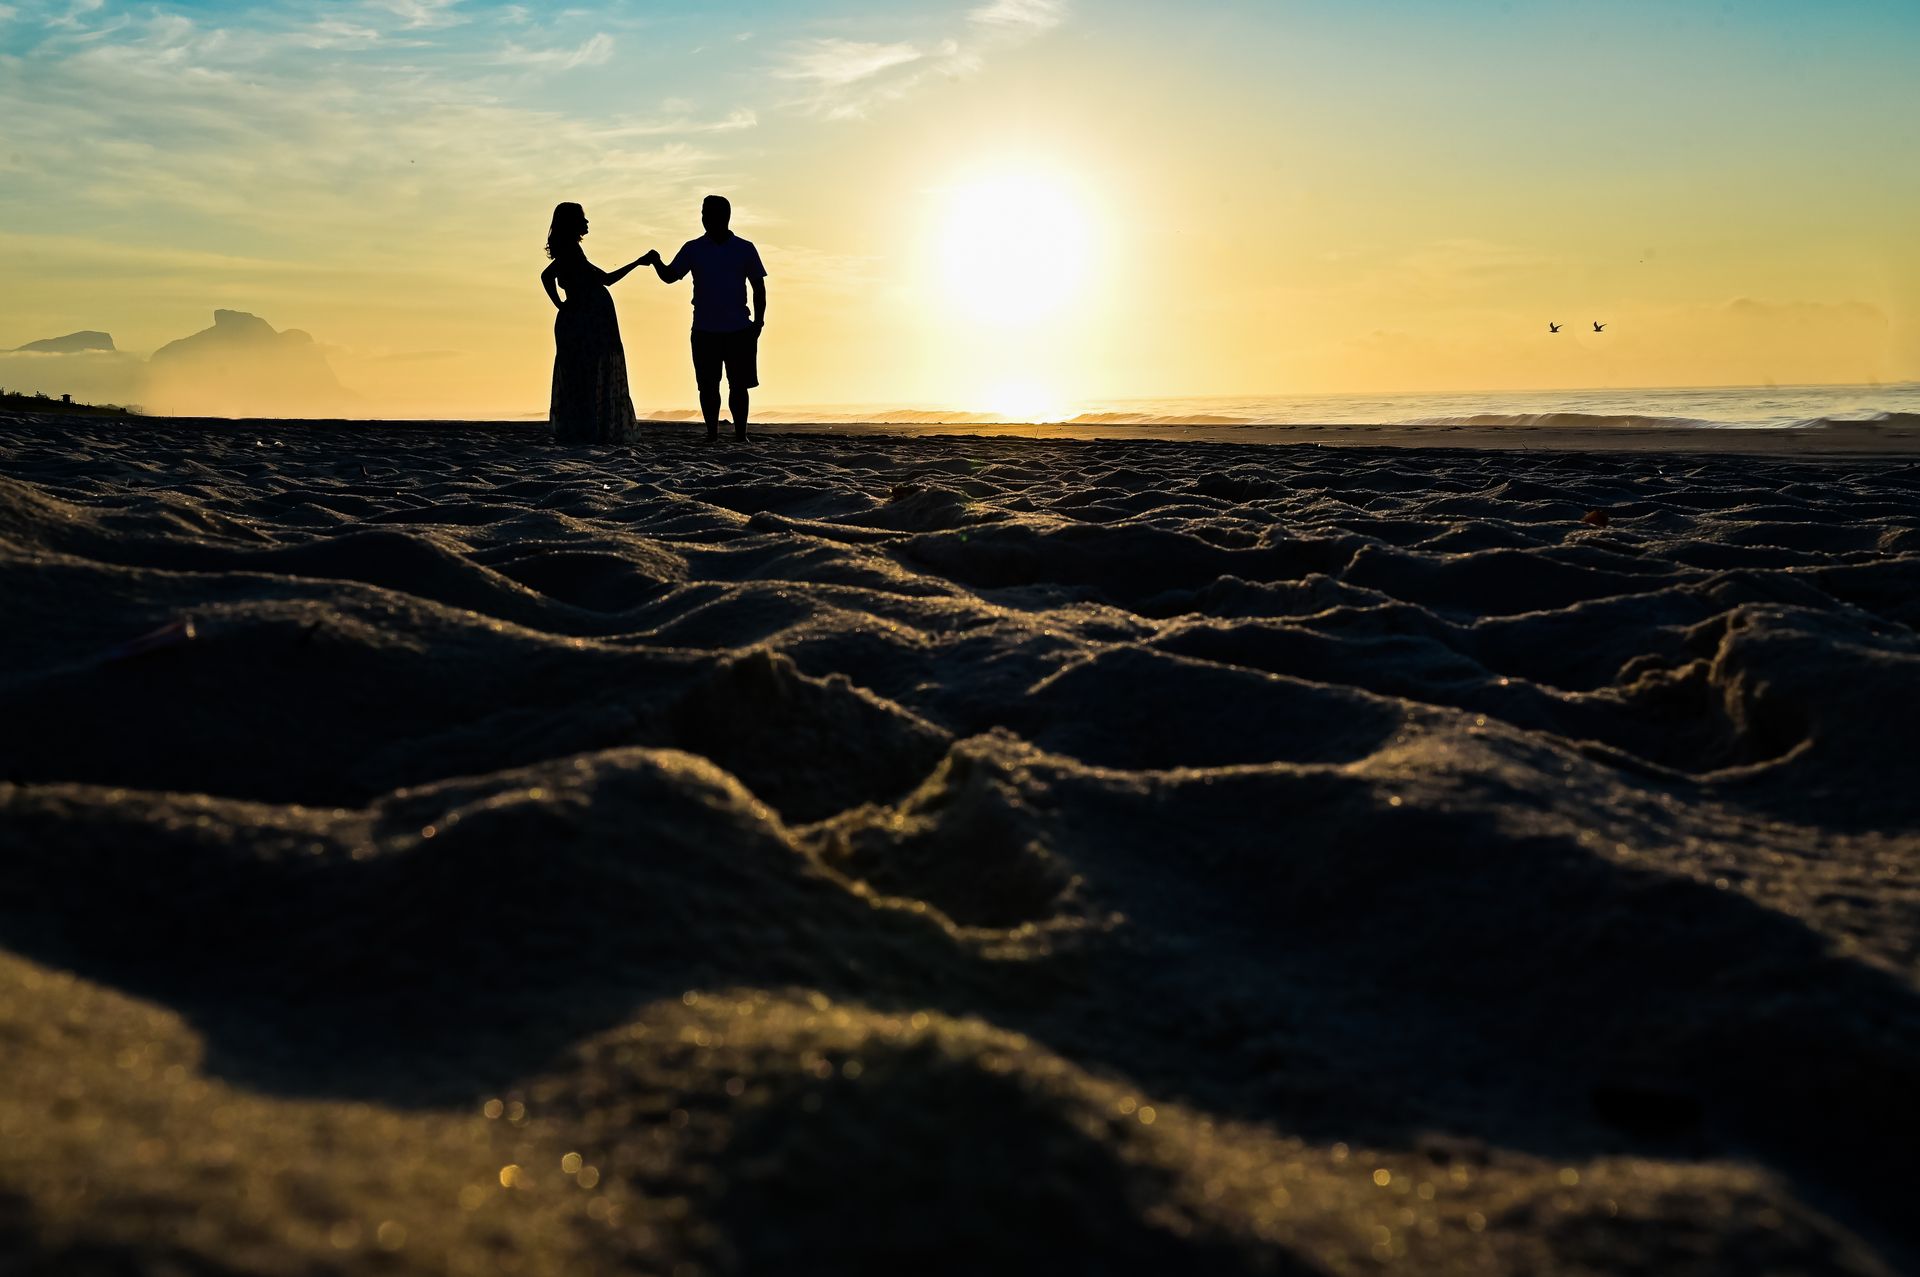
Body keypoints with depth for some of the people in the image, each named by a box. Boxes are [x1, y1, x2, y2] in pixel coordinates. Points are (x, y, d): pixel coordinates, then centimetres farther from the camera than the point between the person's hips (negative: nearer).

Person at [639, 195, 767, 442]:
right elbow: (670, 276, 1)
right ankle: (712, 435, 10)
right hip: (704, 331, 1)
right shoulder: (693, 249, 5)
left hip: (739, 330, -1)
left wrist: (758, 321, 0)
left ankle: (740, 435, 9)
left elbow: (758, 287, 8)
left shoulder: (744, 250, 3)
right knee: (708, 386, 2)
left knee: (739, 385, 1)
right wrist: (656, 263, -20)